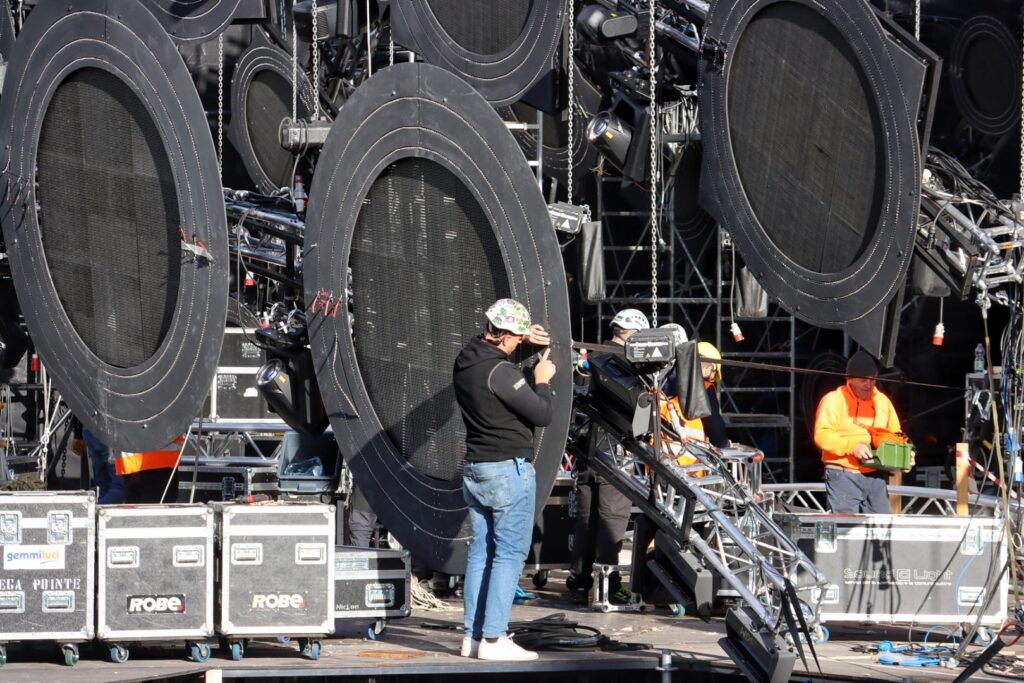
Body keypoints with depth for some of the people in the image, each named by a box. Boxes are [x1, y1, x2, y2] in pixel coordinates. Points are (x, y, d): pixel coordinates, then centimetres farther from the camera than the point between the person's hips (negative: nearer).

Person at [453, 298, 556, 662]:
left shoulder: (464, 361, 5)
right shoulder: (501, 372, -21)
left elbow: (483, 343, 31)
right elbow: (542, 415, -16)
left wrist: (525, 337, 23)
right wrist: (542, 382, 2)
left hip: (474, 470, 9)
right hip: (509, 470, -9)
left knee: (481, 551, 12)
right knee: (509, 554, -5)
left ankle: (473, 636, 14)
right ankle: (493, 639, -9)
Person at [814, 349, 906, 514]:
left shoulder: (882, 401, 16)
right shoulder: (833, 400, -2)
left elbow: (895, 434, 24)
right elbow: (822, 434, -12)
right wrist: (851, 446, -22)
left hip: (876, 477, 5)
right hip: (843, 476, -5)